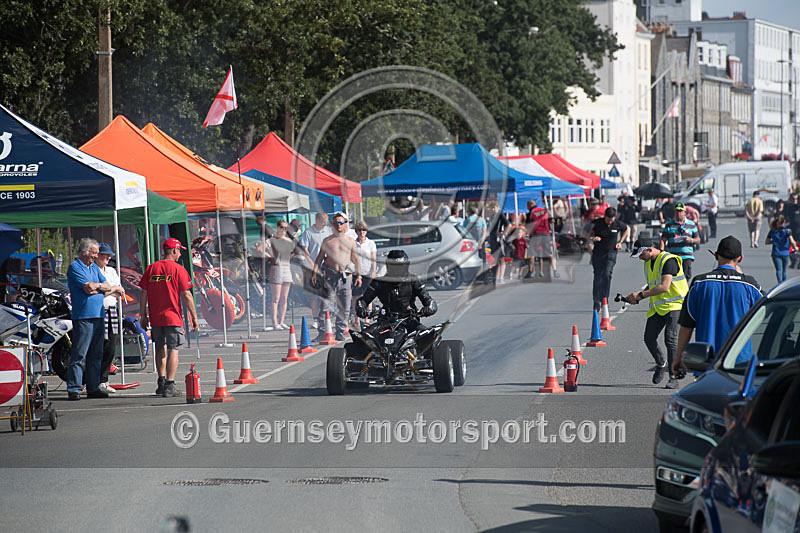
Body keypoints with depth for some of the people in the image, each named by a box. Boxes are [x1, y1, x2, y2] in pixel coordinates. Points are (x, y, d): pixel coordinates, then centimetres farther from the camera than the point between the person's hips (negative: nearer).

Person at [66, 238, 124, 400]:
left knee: (96, 355, 9)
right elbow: (89, 288, -14)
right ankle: (73, 389, -7)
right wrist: (111, 288, 1)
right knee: (78, 355, -8)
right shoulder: (75, 267, -5)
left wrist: (97, 288, -7)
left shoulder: (94, 267, 19)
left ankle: (93, 388, 14)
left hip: (98, 316, 8)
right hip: (83, 317, -8)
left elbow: (107, 288, 15)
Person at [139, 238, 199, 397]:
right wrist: (193, 317, -1)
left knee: (160, 348, 18)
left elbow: (144, 294, 7)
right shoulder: (178, 269, -5)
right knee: (173, 349, -2)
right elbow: (186, 296, -7)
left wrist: (143, 316, 13)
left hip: (155, 318, 4)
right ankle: (169, 386, -8)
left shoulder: (151, 268, 6)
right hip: (173, 317, -4)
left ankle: (161, 382, 18)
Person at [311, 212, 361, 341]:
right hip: (330, 276, -1)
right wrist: (314, 272, 0)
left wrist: (358, 276, 5)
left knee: (344, 308, 1)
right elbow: (319, 258, 10)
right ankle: (322, 333, -8)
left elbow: (356, 260, 13)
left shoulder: (350, 242, 11)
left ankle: (340, 334, 8)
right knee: (326, 306, -9)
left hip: (346, 276, 1)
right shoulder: (327, 241, 10)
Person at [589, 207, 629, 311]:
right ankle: (596, 302, 6)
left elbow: (626, 230, 19)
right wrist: (593, 239, -25)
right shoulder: (597, 223, -7)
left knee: (607, 274, -17)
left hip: (611, 253, 0)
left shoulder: (618, 225, -3)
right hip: (598, 253, 0)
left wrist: (620, 242, 10)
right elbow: (590, 236, -2)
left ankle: (604, 300, -11)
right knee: (598, 276, -1)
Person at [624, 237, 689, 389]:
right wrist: (636, 298, 5)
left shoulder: (668, 261, -16)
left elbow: (664, 287, -25)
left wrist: (640, 295, -23)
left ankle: (673, 378, -13)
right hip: (657, 307, 8)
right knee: (649, 338, 1)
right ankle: (661, 364, 28)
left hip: (674, 304, -8)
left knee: (670, 339, -16)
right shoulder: (648, 263, 13)